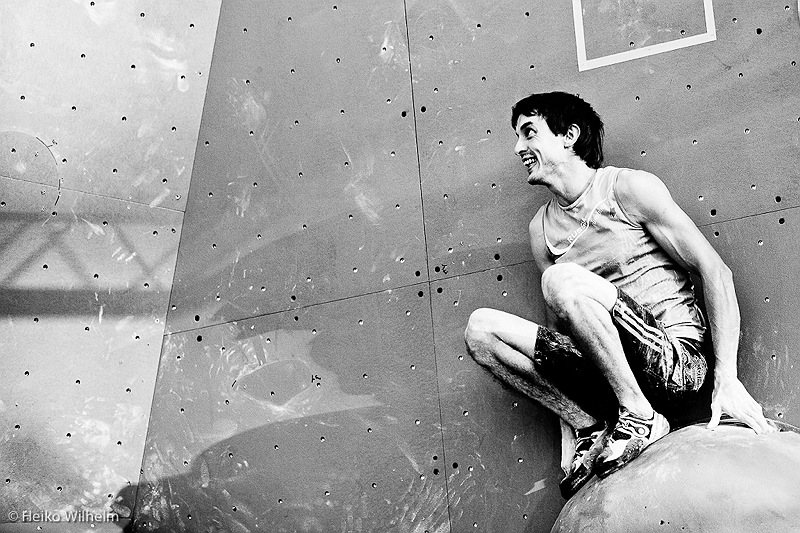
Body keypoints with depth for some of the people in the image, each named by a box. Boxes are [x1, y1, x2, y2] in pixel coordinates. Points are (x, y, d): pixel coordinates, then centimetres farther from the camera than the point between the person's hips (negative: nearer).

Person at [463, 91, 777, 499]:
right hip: (603, 372, 6)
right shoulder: (542, 228, 12)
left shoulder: (630, 188, -5)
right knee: (481, 327, -7)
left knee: (562, 279, -28)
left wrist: (727, 380, -15)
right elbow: (559, 330, 14)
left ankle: (642, 416, -17)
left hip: (675, 361, -6)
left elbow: (715, 271, -8)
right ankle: (591, 429, -7)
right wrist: (572, 424, 6)